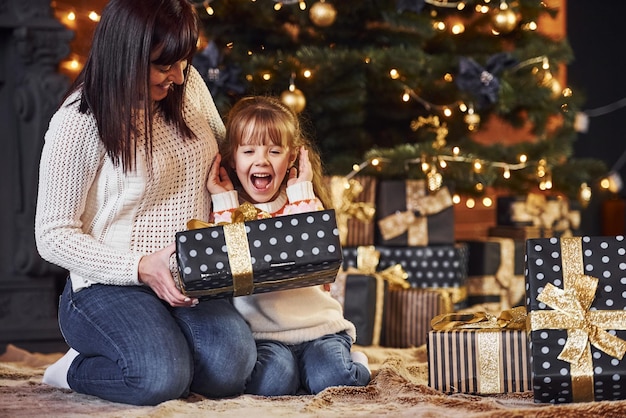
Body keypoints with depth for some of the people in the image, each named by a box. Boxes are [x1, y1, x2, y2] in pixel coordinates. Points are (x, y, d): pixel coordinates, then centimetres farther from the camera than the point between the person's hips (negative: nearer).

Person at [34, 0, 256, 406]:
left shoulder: (189, 86, 3)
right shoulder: (79, 124, -14)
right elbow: (53, 236, -11)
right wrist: (140, 267, -23)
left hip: (191, 279, 5)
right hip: (109, 285, -4)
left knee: (231, 369, -24)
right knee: (162, 377, -30)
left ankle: (158, 349, 6)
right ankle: (75, 368, -1)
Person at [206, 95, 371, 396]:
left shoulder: (304, 202, 9)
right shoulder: (225, 208, 7)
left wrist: (300, 192, -5)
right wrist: (224, 201, -7)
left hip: (317, 326, 1)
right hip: (262, 334, -1)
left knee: (331, 381, -25)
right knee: (271, 383, -31)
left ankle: (353, 362, 8)